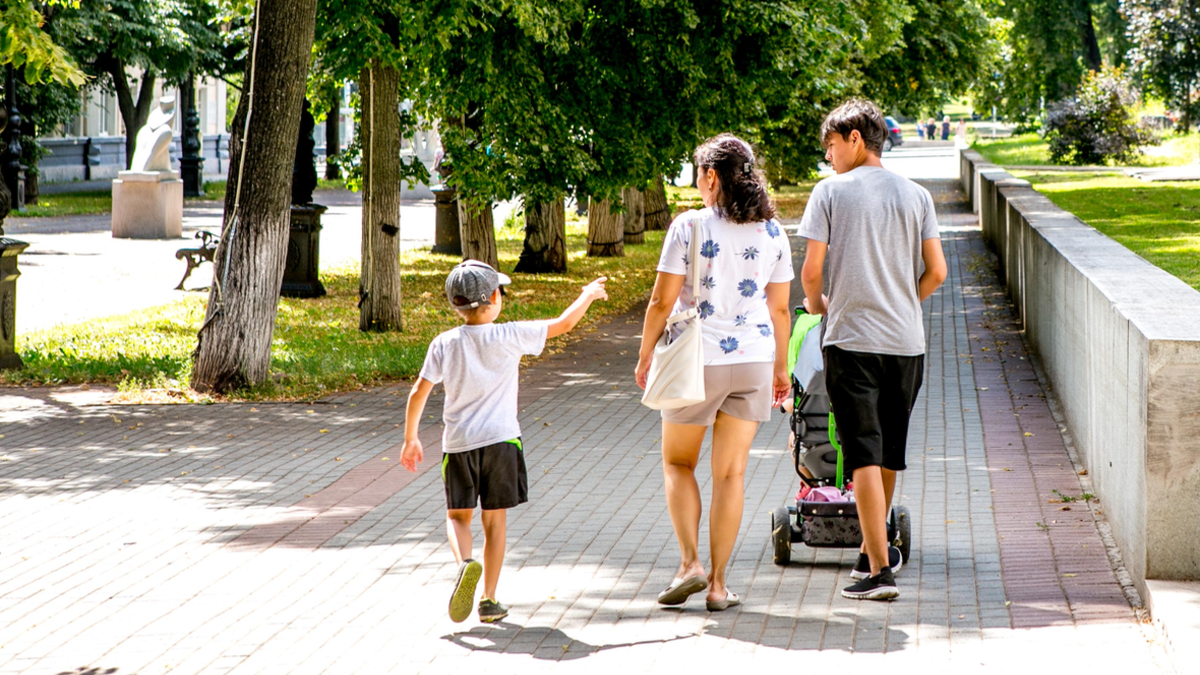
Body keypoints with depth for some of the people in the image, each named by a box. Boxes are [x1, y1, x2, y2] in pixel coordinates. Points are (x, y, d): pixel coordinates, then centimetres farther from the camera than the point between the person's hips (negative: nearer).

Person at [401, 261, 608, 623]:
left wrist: (411, 438, 11)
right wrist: (588, 295, 20)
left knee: (458, 515, 13)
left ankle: (465, 562, -18)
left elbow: (419, 393, -1)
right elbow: (563, 324, 2)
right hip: (500, 440, -1)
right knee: (495, 519, 8)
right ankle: (489, 600, 8)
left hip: (458, 443, 1)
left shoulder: (444, 344, -2)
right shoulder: (509, 336, -7)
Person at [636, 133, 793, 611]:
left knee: (678, 463, 14)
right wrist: (781, 367, 18)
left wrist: (645, 356, 5)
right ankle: (717, 582, 7)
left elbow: (662, 302, -8)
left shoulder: (689, 227, -10)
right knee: (730, 473, 7)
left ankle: (689, 563, -1)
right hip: (754, 359, 3)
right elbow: (779, 308, 6)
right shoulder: (772, 233, 2)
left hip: (698, 360, -3)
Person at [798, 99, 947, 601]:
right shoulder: (915, 196, 7)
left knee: (864, 456, -6)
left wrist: (816, 303, 15)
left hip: (851, 340, -4)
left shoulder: (831, 192, -2)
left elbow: (811, 269, -6)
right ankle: (873, 552, 34)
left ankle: (879, 571, -13)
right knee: (889, 455, 17)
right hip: (906, 343, 4)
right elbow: (936, 273, 4)